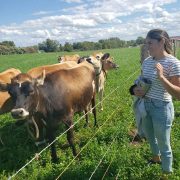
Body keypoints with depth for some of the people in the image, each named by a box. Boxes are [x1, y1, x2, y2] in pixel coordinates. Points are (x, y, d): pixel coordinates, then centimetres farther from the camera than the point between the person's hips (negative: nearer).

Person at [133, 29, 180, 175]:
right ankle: (156, 158, 56)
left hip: (162, 108, -7)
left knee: (163, 144, 10)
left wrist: (161, 77, -32)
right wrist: (138, 90, -6)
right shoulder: (147, 61, 0)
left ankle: (167, 172, 36)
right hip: (145, 105, 7)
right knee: (150, 136, 27)